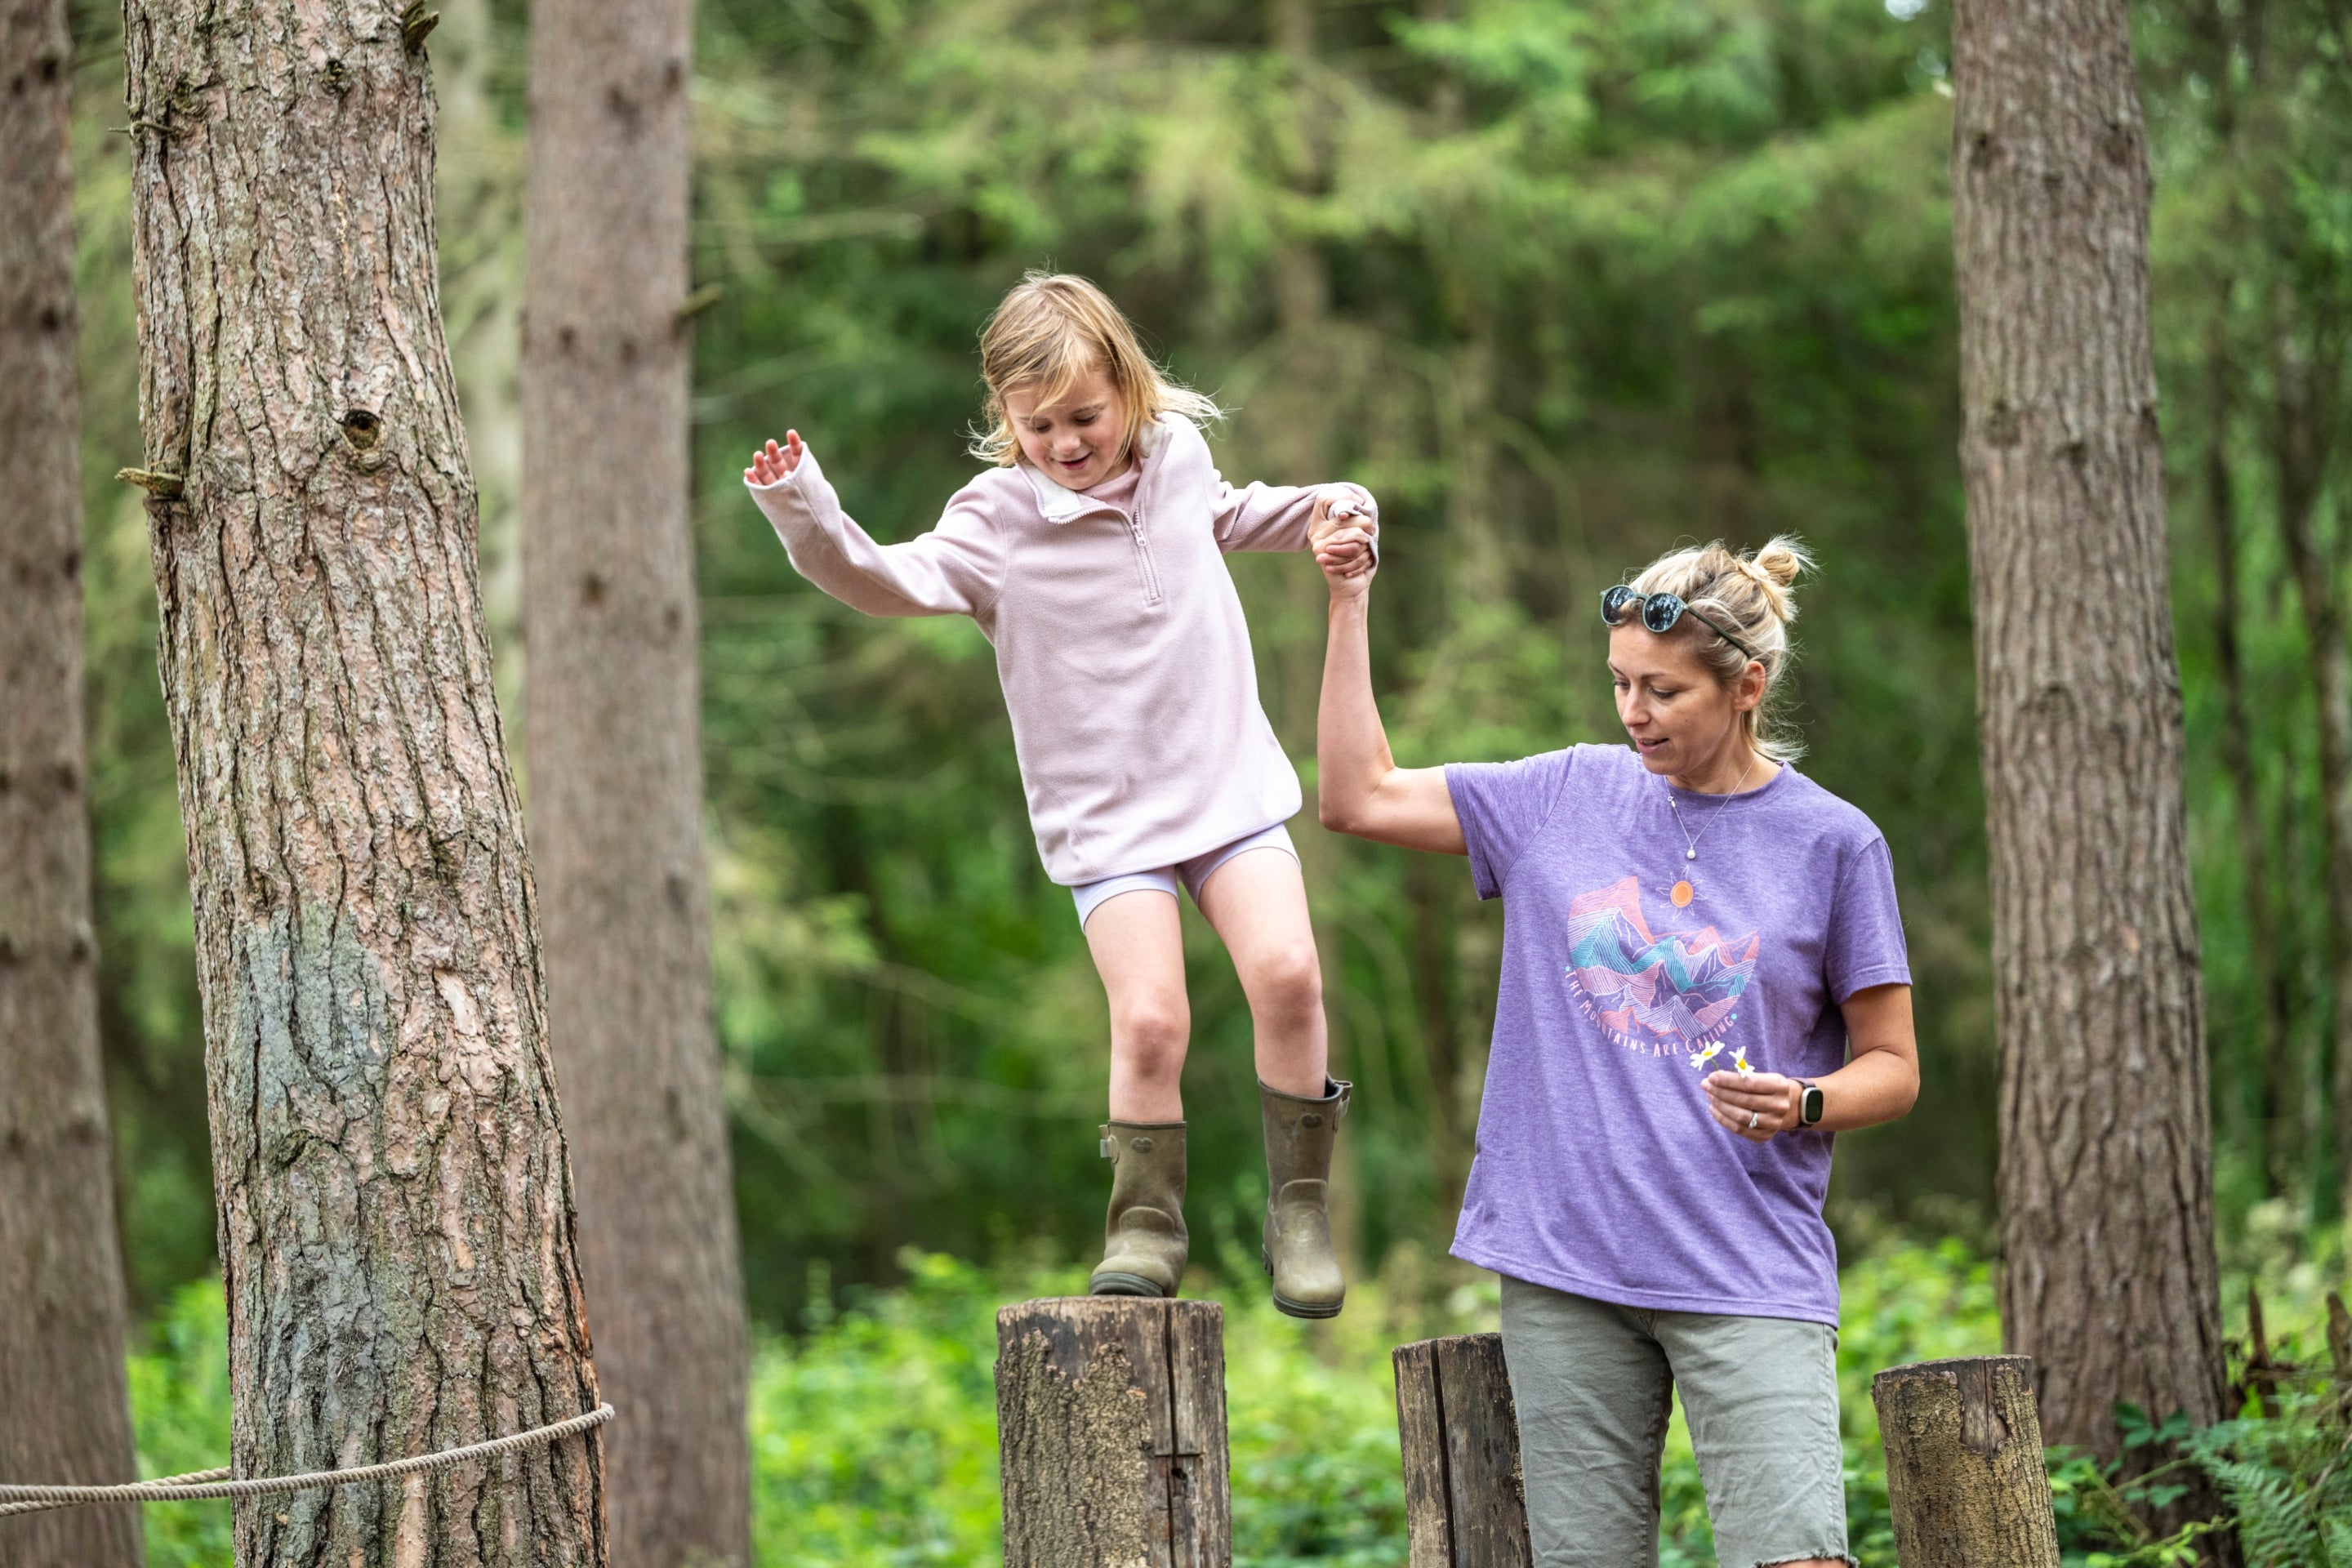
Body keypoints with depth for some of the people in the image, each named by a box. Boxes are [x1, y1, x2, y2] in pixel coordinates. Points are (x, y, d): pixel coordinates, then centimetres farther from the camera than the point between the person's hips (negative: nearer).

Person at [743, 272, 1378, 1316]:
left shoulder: (1179, 464, 7)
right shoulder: (998, 520, -7)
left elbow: (1233, 518, 30)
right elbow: (897, 580, -22)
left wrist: (1328, 515, 15)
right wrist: (811, 523, -38)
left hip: (1228, 786, 3)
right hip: (1105, 819, -3)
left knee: (1284, 966, -17)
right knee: (1147, 1015, -17)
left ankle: (1299, 1204, -1)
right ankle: (1145, 1221, 4)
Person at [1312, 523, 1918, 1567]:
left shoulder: (1832, 843, 1)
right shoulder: (1570, 798, 10)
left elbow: (1892, 1067, 6)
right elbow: (1360, 798, 14)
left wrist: (1800, 1104, -15)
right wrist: (1348, 607, 9)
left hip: (1750, 1274, -3)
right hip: (1563, 1266, 3)